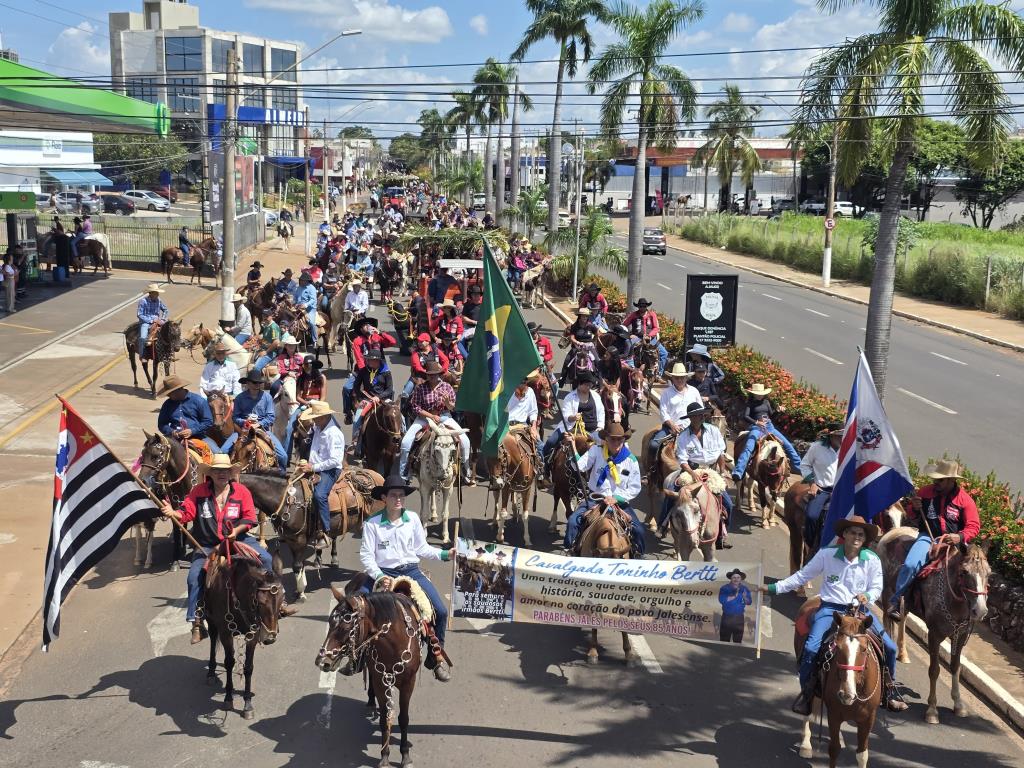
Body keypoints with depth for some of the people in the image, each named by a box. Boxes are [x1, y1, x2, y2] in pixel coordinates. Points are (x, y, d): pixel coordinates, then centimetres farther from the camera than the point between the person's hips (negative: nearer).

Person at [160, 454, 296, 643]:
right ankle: (196, 623, -2)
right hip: (207, 545, 0)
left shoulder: (241, 491, -5)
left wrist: (237, 529, -21)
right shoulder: (199, 491, -6)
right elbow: (186, 512, -9)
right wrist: (172, 512, -30)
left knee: (267, 560, -13)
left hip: (237, 538, 0)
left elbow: (250, 517, -5)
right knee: (194, 577, -16)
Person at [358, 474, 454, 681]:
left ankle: (436, 658, 9)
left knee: (441, 610, -12)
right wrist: (379, 576, -18)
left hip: (412, 571, 2)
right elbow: (366, 555, -5)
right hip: (384, 574, -2)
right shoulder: (372, 523, -7)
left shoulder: (413, 518, 2)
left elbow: (421, 548, 10)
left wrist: (445, 554, -1)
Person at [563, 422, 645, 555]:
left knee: (638, 530, -15)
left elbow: (634, 488, -2)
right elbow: (580, 466, -18)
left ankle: (638, 554, 13)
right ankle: (570, 551, 2)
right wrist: (573, 448, -33)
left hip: (620, 501, 0)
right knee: (573, 521, -20)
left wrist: (616, 499, -14)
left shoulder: (631, 460, -3)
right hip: (596, 498, 0)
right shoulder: (596, 451, -3)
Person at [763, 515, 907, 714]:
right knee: (811, 648, -23)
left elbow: (876, 587, 5)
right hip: (830, 609, -2)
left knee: (890, 647, -2)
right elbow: (802, 576, 2)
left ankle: (889, 690, 23)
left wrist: (867, 596, -19)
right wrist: (775, 588, -1)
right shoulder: (826, 554, -5)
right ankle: (806, 692, -3)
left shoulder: (872, 560, -2)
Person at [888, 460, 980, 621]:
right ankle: (895, 602, -10)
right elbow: (911, 517, 17)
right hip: (928, 537, 0)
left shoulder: (965, 499, -3)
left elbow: (973, 526, -3)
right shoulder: (925, 492, 4)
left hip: (954, 542, 0)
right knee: (910, 564, -23)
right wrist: (914, 508, -8)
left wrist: (960, 537, -23)